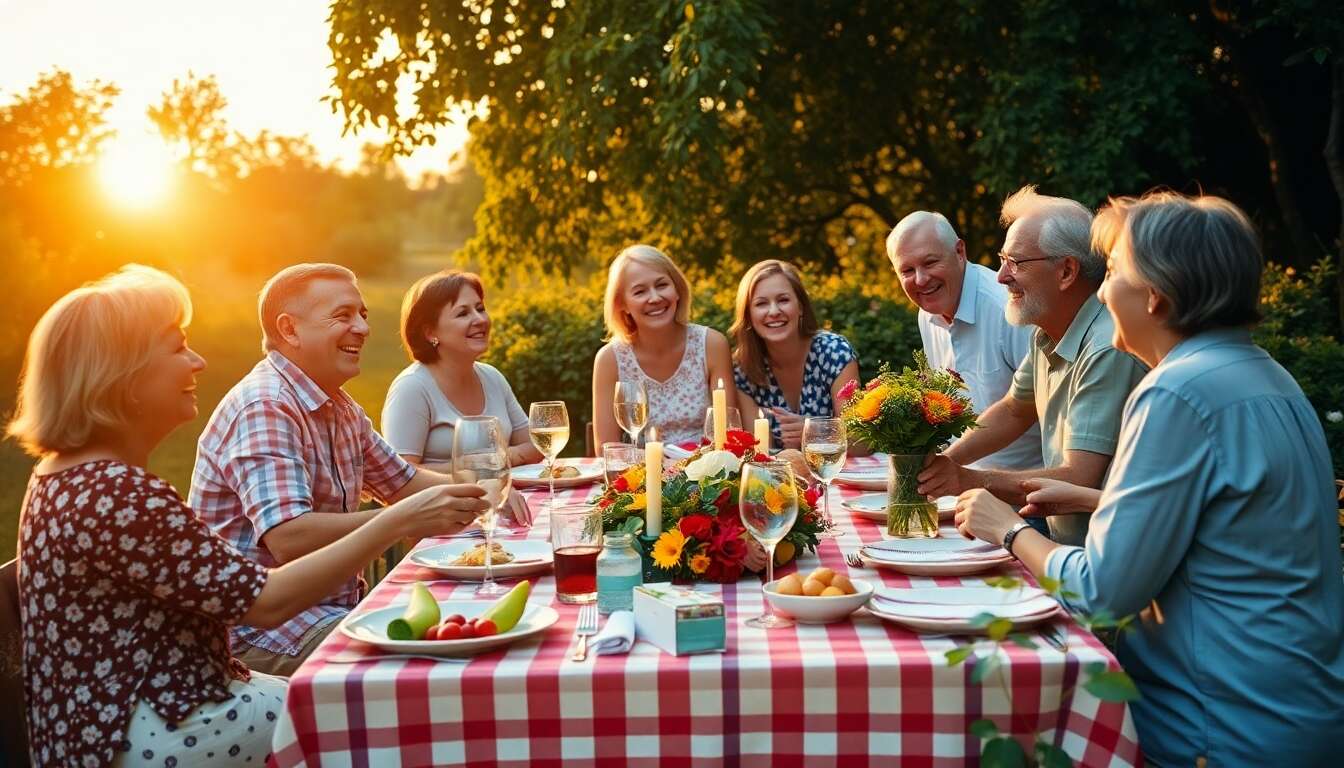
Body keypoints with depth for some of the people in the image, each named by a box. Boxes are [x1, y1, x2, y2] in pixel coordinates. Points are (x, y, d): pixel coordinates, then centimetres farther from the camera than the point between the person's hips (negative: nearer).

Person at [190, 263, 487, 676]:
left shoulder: (341, 408, 11)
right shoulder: (264, 407, -20)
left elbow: (402, 481, 22)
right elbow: (288, 539, -32)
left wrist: (478, 489, 3)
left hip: (335, 603, 9)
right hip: (260, 629, -9)